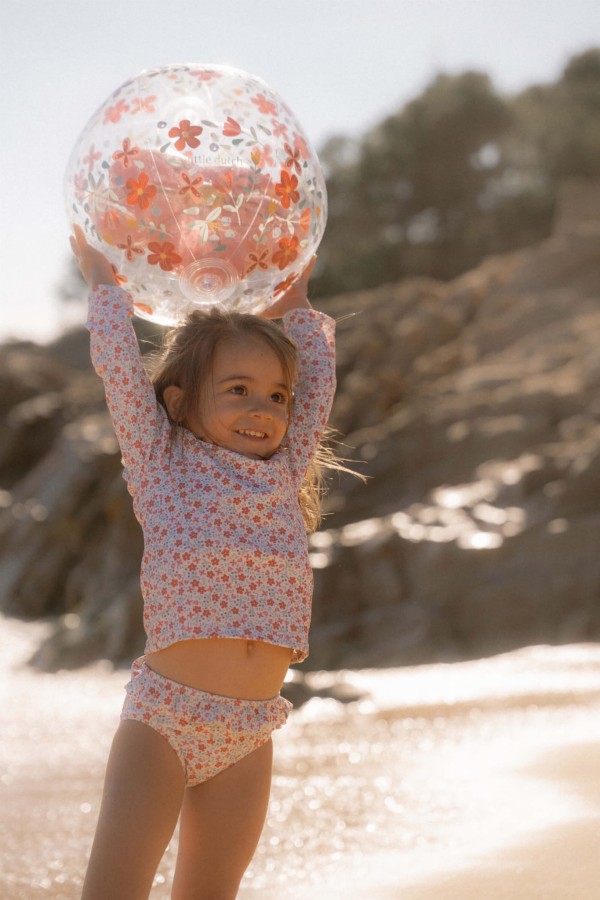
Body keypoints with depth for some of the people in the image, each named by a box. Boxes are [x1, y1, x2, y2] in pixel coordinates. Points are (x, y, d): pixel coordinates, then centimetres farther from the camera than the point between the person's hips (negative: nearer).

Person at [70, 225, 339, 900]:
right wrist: (103, 281, 13)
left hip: (248, 733, 4)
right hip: (164, 715, -4)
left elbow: (317, 377, 21)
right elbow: (119, 364, 1)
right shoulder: (162, 464, 3)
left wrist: (295, 305, 31)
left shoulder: (284, 473, 12)